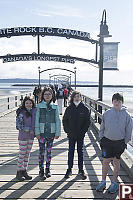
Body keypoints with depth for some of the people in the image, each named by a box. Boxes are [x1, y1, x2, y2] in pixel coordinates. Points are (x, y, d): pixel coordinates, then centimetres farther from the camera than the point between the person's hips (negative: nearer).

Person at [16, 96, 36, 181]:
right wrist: (29, 130, -18)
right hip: (23, 136, -5)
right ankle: (19, 172, 17)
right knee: (22, 154, 3)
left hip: (31, 136, 5)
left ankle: (24, 171, 24)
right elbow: (18, 126, -16)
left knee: (27, 154, 12)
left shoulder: (34, 111, 2)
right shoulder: (21, 113, -13)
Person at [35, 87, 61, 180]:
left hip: (51, 132, 2)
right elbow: (37, 119, -1)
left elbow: (57, 120, 6)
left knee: (49, 151, 11)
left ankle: (48, 169, 24)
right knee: (42, 151, 0)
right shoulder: (39, 106, 1)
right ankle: (41, 170, 12)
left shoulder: (55, 106, 5)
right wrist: (37, 132, -7)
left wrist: (57, 133, 2)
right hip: (42, 132, -2)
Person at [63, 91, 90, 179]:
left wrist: (83, 131, -9)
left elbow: (88, 121, -1)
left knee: (80, 151, 9)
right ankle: (69, 170, 21)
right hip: (71, 135, 1)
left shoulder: (85, 109, -2)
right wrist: (67, 130, -5)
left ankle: (81, 170, 20)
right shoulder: (69, 109, 1)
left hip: (81, 135, -1)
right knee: (71, 151, 9)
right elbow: (65, 120, 4)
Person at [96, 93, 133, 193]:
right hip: (107, 141, 1)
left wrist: (125, 142, 0)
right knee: (106, 161, 4)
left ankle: (114, 182, 25)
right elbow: (102, 127, 7)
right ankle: (103, 181, 19)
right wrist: (101, 138, 4)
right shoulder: (106, 113, -1)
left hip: (119, 142, -1)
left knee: (116, 162, 10)